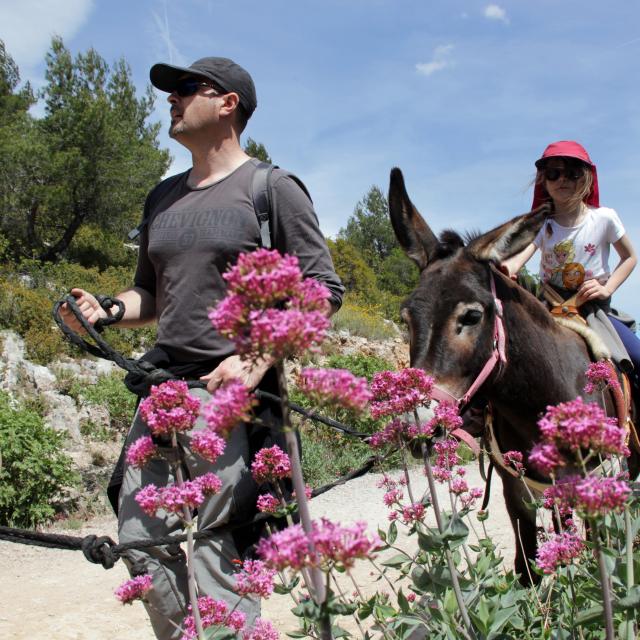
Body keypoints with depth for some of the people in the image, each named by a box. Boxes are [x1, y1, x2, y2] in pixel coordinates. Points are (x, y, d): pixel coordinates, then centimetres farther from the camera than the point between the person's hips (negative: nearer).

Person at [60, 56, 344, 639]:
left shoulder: (272, 189, -1)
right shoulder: (164, 197, 18)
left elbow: (324, 289, -6)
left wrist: (256, 360, -17)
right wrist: (105, 310, 3)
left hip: (233, 392, -7)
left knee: (218, 550, -8)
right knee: (141, 540, 7)